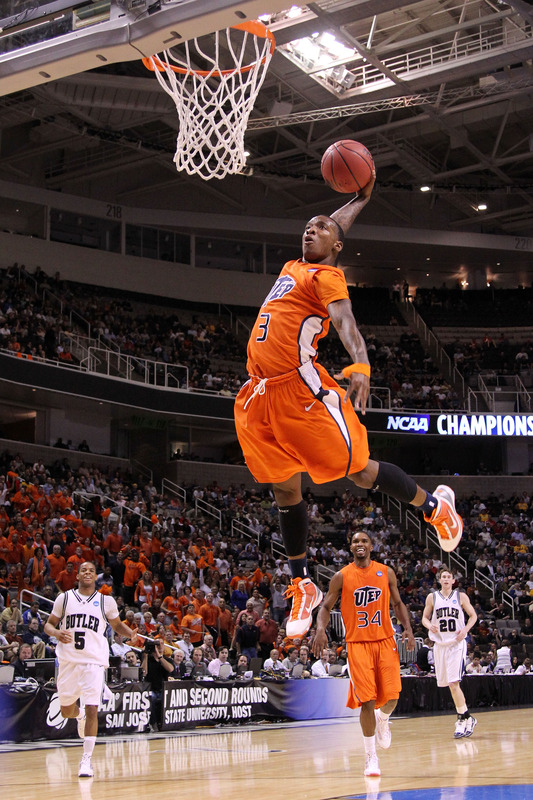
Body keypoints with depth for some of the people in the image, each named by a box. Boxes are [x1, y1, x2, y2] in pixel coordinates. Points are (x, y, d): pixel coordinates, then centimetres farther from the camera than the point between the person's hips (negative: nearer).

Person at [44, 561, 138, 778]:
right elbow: (48, 624, 12)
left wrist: (131, 634, -3)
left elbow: (117, 625, 19)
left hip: (94, 662, -2)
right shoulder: (64, 598, 7)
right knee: (66, 711, 13)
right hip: (68, 660, 2)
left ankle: (86, 759, -5)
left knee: (92, 709, -13)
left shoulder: (106, 601, 6)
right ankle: (80, 715, 50)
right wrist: (56, 633, -11)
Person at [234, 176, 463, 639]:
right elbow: (335, 226, 35)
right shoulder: (294, 268, 21)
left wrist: (360, 364, -38)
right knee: (286, 491, 8)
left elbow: (345, 321, -22)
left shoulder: (325, 275, -3)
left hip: (303, 389, -7)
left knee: (358, 471, -3)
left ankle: (434, 505, 20)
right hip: (262, 395, 7)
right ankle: (302, 588, 15)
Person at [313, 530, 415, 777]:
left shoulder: (386, 572, 6)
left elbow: (397, 603, 15)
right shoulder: (341, 577, 1)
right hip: (357, 643, -2)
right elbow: (326, 607, 5)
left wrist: (407, 628, 0)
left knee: (391, 696, -8)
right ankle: (371, 757, 5)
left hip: (385, 640, 2)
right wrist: (320, 630, -14)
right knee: (367, 701, -8)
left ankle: (382, 720, 30)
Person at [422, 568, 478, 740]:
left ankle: (463, 719, -7)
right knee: (450, 684, 9)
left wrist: (465, 630, -10)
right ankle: (467, 718, 23)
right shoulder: (432, 597, 6)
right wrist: (429, 625, -10)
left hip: (456, 643, -4)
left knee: (454, 682, -16)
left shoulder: (461, 596, 1)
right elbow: (425, 617, 12)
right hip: (440, 644, 4)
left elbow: (473, 615, 7)